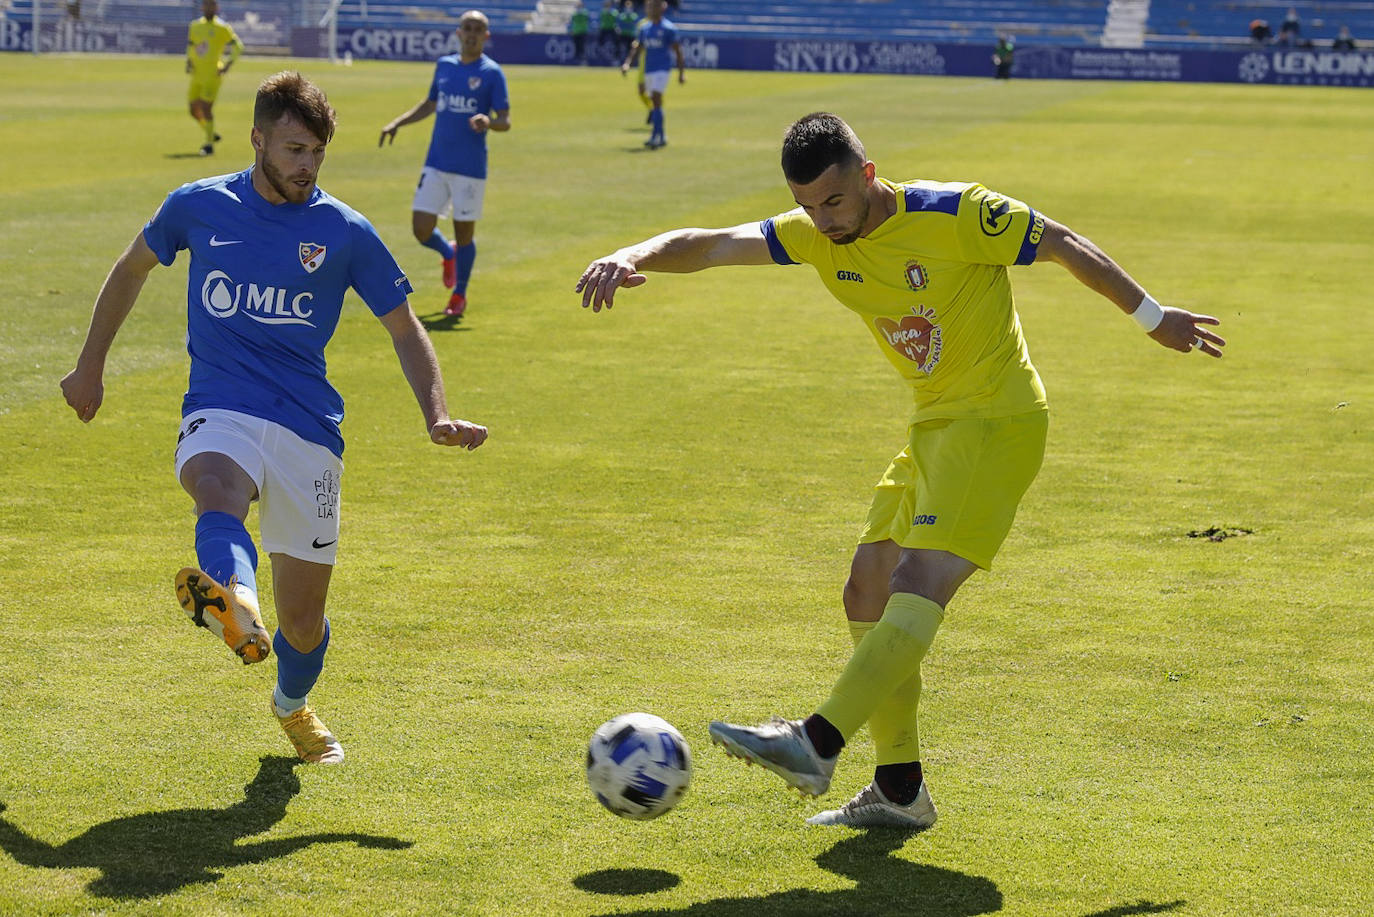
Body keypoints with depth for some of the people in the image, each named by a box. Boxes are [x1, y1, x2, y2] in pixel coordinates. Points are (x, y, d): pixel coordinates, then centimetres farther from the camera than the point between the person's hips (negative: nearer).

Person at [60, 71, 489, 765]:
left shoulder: (344, 232, 3)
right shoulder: (198, 206, 5)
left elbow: (404, 328, 9)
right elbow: (132, 269, 23)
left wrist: (436, 415, -6)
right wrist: (90, 366, 26)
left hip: (308, 426, 1)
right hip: (219, 411, -1)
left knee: (303, 616, 4)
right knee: (218, 492, -38)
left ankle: (293, 704, 39)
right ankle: (237, 610, -70)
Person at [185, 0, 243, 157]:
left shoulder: (222, 27, -4)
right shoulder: (195, 26, 12)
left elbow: (237, 46, -1)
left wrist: (228, 64, -11)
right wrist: (188, 62, 6)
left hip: (212, 75, -6)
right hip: (197, 75, 6)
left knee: (206, 108, -13)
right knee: (194, 110, 7)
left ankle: (209, 144, -2)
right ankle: (211, 135, 29)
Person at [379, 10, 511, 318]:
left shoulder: (491, 73, -4)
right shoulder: (444, 65, 10)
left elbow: (505, 121, -8)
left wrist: (488, 122, -29)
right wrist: (398, 123, 16)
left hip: (470, 168, -4)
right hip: (436, 163, 4)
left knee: (464, 232, 3)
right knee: (421, 230, -2)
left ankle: (459, 296, 22)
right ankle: (448, 253, 33)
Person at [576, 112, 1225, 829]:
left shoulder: (957, 216, -17)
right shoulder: (818, 235, 0)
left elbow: (1064, 246, -6)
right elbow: (712, 245, -6)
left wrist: (1151, 316, 3)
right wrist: (631, 257, -26)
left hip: (998, 422, -8)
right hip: (932, 428, 8)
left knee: (918, 583, -22)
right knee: (868, 593, 6)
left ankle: (814, 746, -29)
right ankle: (899, 791, 11)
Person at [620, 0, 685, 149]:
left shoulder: (668, 28, -6)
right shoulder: (644, 28, 12)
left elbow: (677, 51, -6)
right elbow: (636, 48, 16)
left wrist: (681, 72, -9)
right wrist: (628, 63, 1)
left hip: (662, 69, -7)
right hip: (648, 70, 7)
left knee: (656, 100, -18)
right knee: (654, 102, 10)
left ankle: (656, 136, -21)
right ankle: (662, 138, 19)